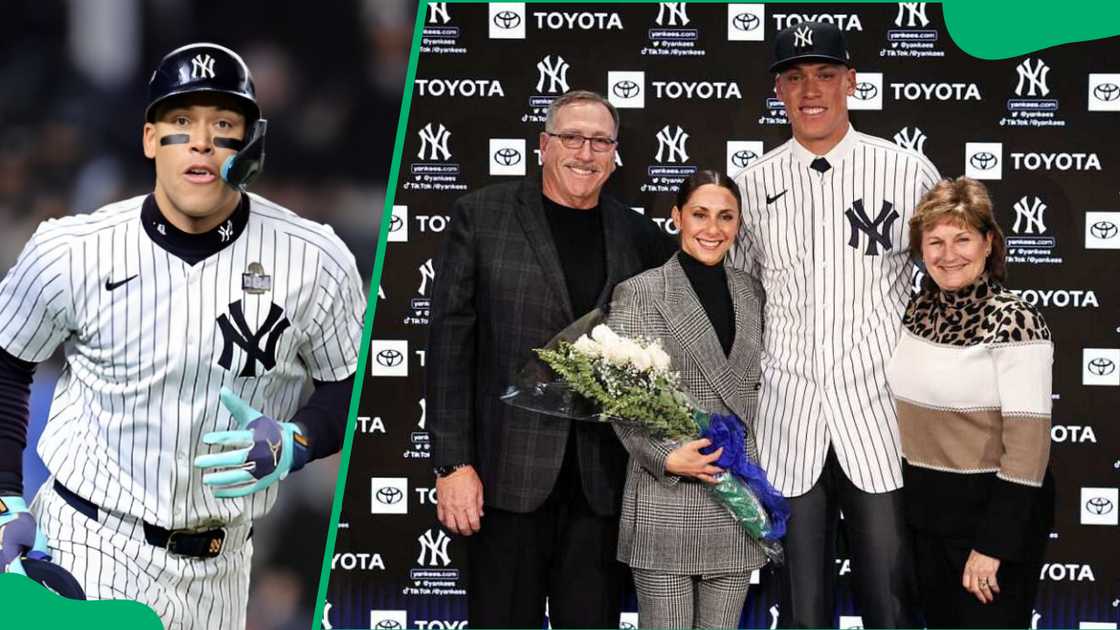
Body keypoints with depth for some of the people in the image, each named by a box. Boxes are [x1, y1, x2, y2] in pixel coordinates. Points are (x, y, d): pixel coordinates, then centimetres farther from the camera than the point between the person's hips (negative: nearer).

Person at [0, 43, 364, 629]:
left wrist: (292, 443, -16)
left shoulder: (316, 261, -8)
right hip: (87, 548, -2)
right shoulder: (70, 253, -9)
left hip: (219, 569, 2)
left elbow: (355, 385, 3)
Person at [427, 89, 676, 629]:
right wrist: (453, 463, -9)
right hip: (509, 473, -2)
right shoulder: (481, 216, 2)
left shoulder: (636, 235, 10)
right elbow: (450, 341, -2)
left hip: (602, 481, 3)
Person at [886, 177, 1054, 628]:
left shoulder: (1014, 323, -17)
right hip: (926, 509, 7)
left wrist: (993, 545, -21)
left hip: (993, 509, -7)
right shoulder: (920, 308, 4)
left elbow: (1027, 442, -20)